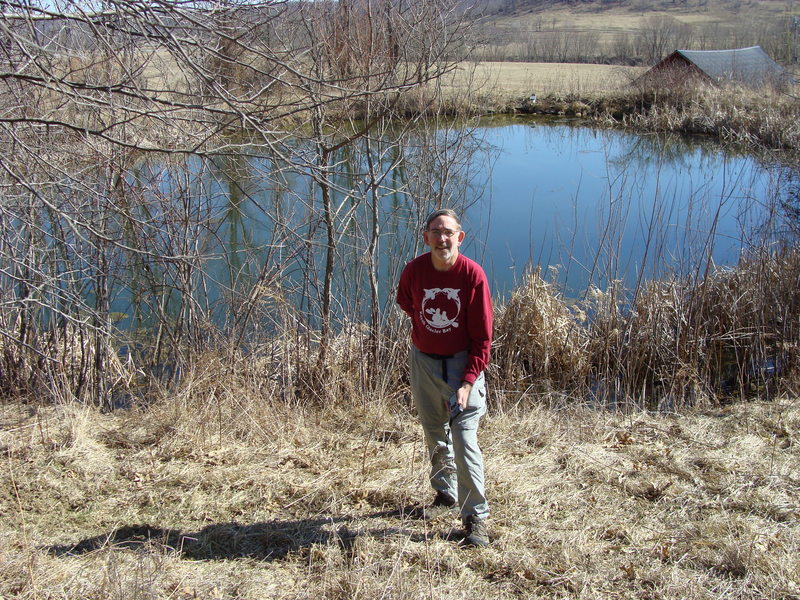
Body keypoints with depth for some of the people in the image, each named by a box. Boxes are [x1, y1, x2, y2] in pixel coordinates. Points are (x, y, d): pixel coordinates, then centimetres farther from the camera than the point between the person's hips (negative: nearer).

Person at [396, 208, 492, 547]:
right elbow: (404, 301, 17)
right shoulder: (414, 270, -9)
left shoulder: (472, 274, -17)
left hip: (462, 363, -3)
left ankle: (476, 518, -2)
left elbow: (482, 335, -14)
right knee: (434, 435, 16)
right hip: (423, 362, 4)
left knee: (464, 439, -12)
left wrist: (468, 382, -22)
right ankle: (445, 494, 37)